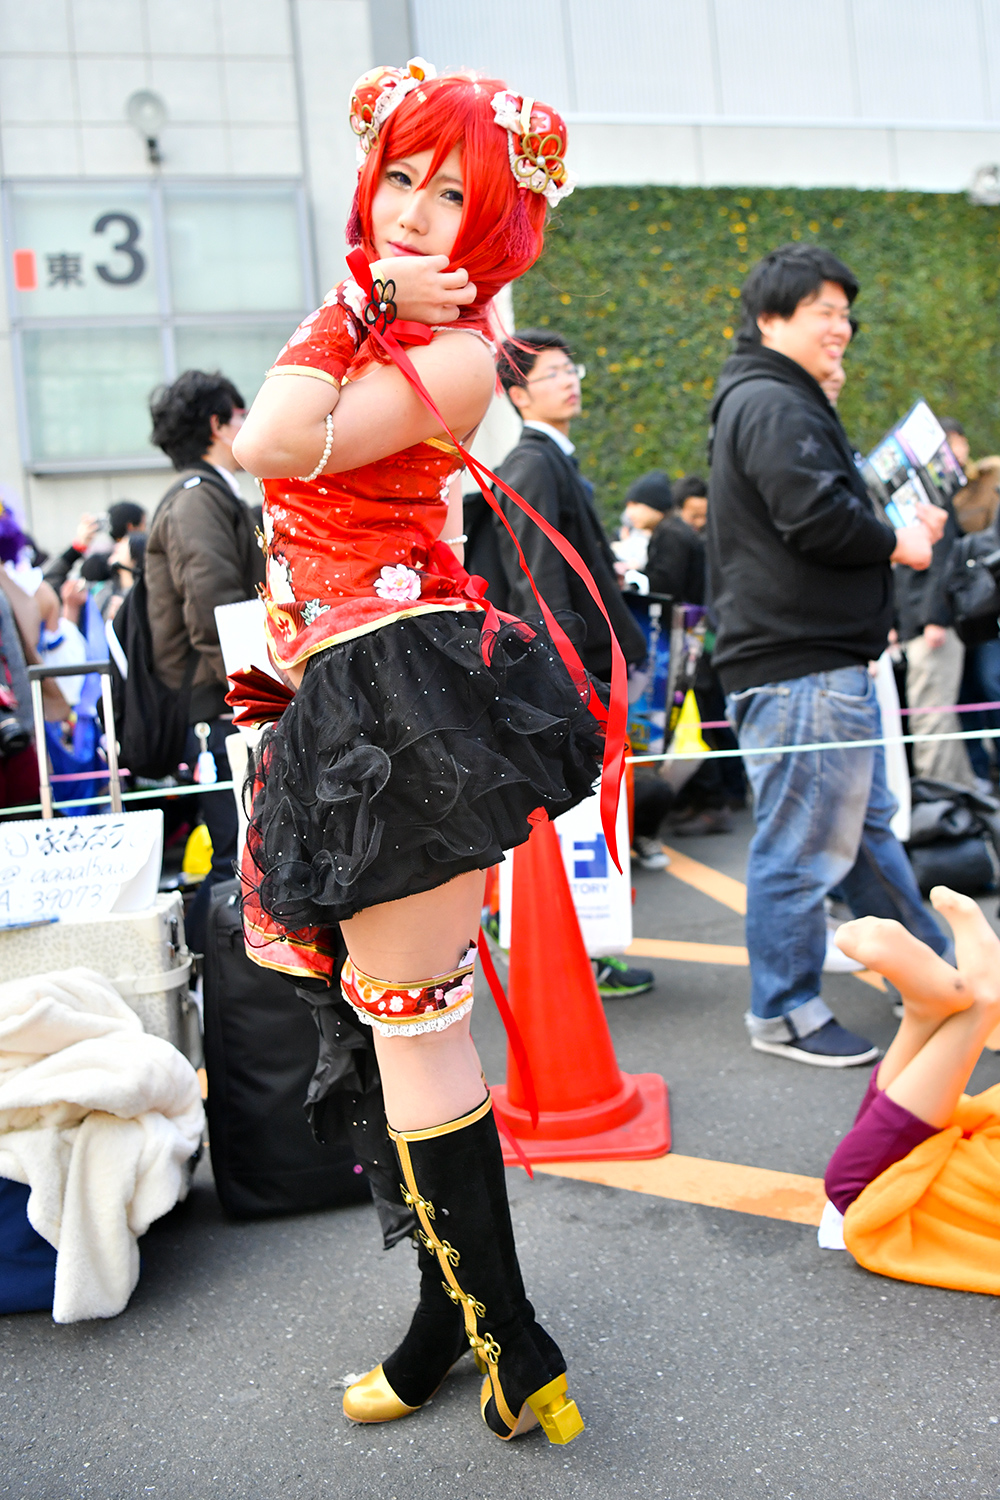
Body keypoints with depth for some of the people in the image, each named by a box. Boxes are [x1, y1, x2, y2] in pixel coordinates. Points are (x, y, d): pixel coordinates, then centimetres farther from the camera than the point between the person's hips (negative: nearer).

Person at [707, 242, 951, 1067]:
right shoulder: (772, 406, -14)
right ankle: (785, 1013, 10)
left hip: (828, 661, 12)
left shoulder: (784, 403, 21)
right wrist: (897, 544, -8)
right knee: (802, 848, -2)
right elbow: (816, 517, -24)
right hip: (801, 667, -12)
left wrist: (900, 524, 8)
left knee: (867, 824, 19)